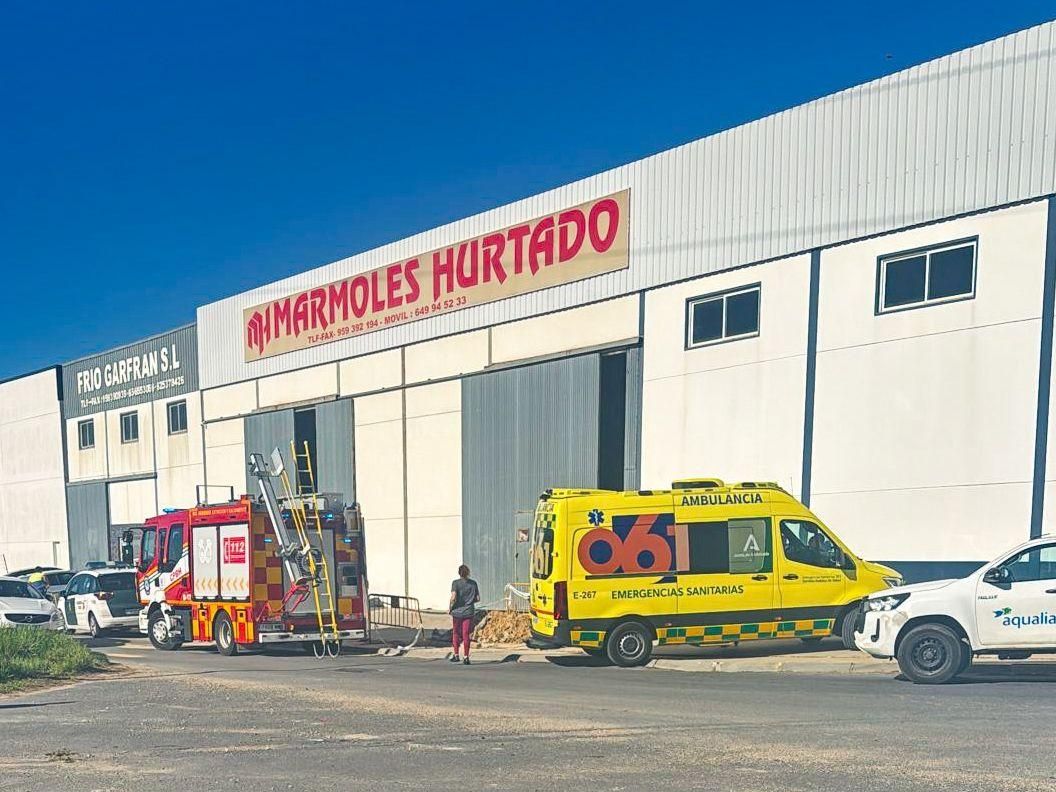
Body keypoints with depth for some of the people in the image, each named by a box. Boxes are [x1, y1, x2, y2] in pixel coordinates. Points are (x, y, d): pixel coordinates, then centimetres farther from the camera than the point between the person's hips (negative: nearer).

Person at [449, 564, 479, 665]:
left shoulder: (455, 583, -7)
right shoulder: (473, 583, 2)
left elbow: (453, 597, -17)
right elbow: (478, 599, 3)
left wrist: (450, 607, -2)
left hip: (457, 612, -2)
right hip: (468, 612, 2)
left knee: (456, 633, 14)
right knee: (466, 635, 5)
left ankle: (456, 655, 15)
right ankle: (466, 657, 5)